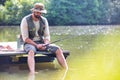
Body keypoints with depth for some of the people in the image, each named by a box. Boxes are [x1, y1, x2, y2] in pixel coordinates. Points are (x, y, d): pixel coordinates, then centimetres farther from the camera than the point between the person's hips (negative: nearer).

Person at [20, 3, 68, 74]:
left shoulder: (44, 20, 7)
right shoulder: (25, 20, -8)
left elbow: (47, 36, 7)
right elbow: (25, 38, -12)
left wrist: (45, 44, -15)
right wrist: (36, 45, -23)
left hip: (41, 43, 5)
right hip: (30, 43, -5)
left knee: (58, 49, -18)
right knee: (31, 51, -41)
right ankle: (32, 73, -60)